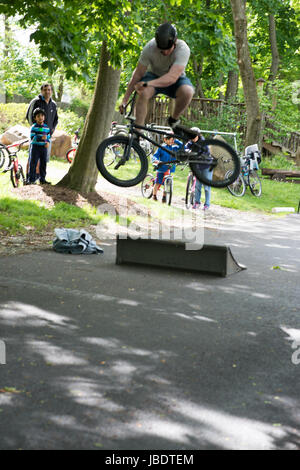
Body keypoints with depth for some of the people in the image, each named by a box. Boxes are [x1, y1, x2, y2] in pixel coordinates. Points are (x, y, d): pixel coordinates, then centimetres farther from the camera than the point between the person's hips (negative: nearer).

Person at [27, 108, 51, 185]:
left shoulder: (47, 127, 8)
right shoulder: (34, 127, -7)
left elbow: (48, 137, 13)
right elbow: (32, 138, -15)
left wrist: (48, 142, -9)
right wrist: (41, 138, -28)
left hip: (43, 148, 4)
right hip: (35, 147, -4)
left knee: (43, 164, 8)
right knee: (33, 163, -2)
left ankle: (42, 179, 18)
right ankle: (31, 180, 3)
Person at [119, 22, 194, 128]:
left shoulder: (183, 49, -31)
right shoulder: (150, 48, -26)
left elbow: (172, 77, -42)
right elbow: (138, 74, -18)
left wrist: (147, 84, -55)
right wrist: (125, 100, -18)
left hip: (176, 79, 0)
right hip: (154, 75, 1)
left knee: (187, 92, -34)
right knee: (143, 93, -33)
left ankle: (174, 119, -6)